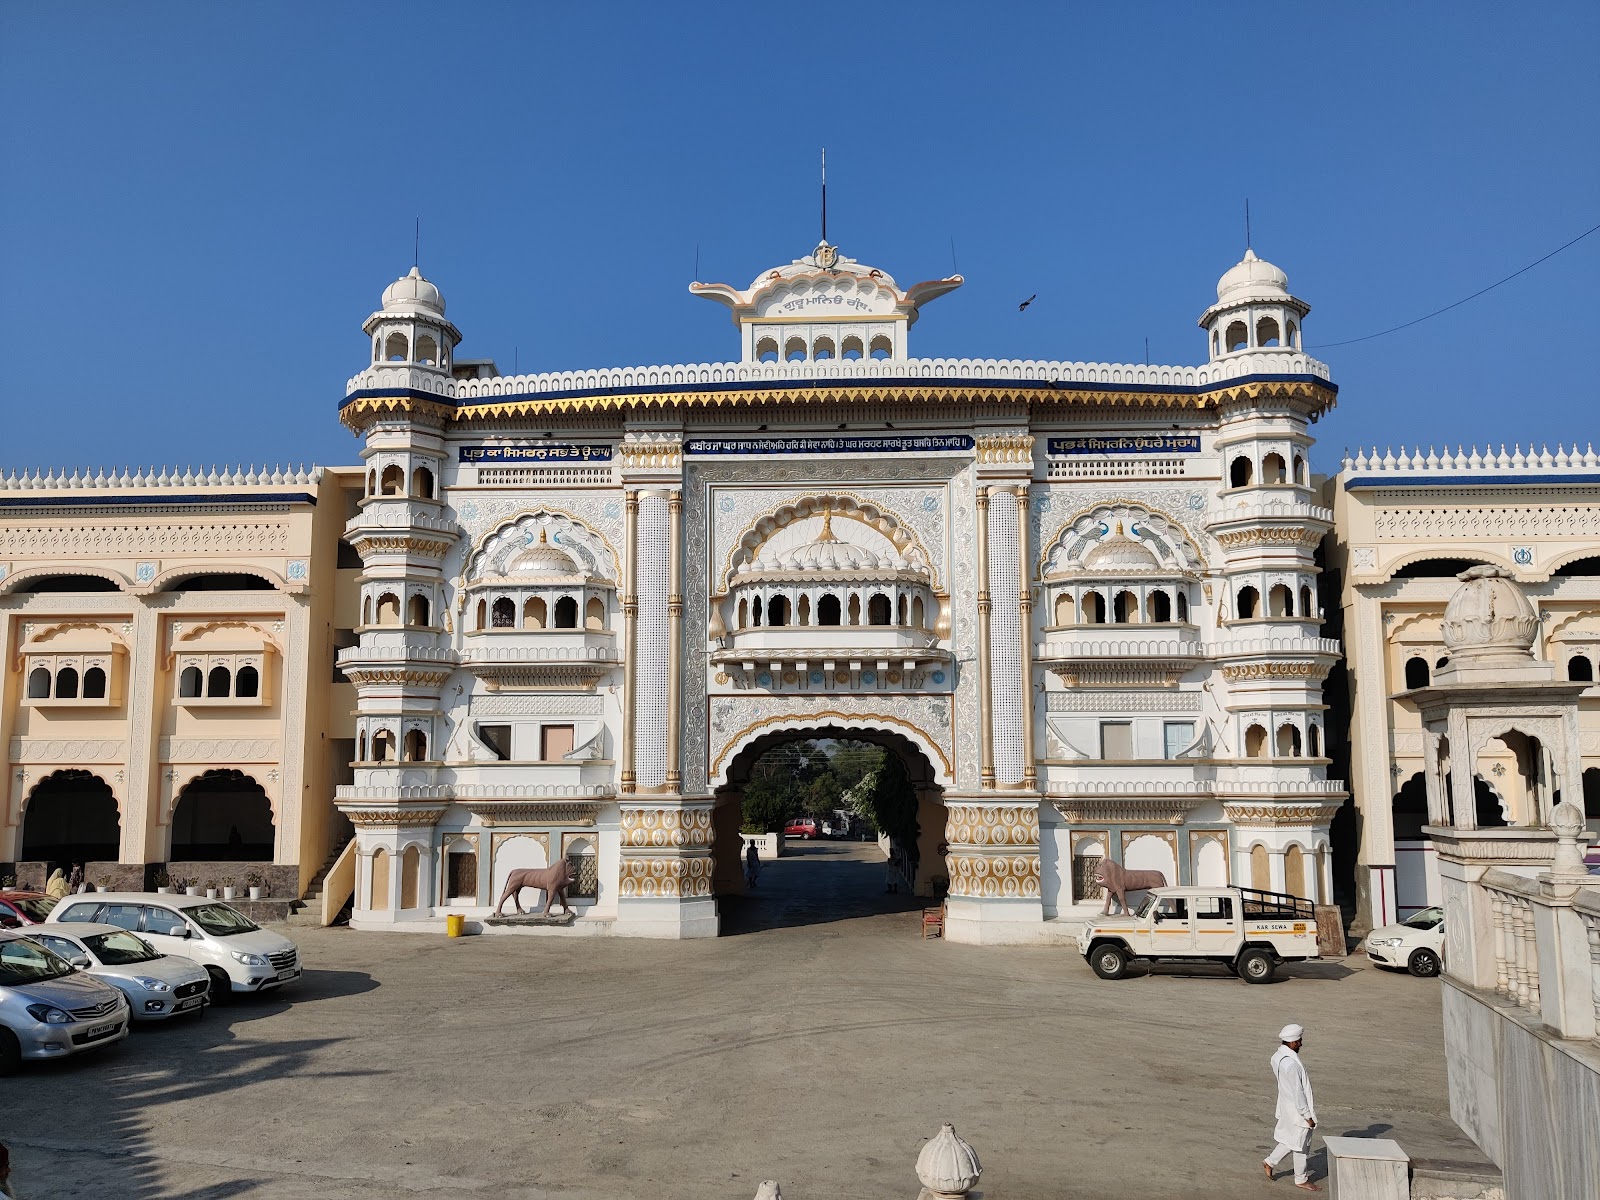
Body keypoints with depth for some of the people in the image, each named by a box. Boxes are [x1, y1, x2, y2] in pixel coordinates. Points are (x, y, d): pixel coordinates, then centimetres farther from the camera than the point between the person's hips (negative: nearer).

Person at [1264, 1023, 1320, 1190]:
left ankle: (1270, 1161, 30)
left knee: (1291, 1139, 24)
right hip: (1297, 1109, -9)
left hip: (1286, 1105, 9)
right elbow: (1298, 1093, -24)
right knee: (1300, 1144, 8)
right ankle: (1301, 1180, 23)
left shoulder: (1277, 1056, 0)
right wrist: (1307, 1115, -16)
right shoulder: (1291, 1064, -29)